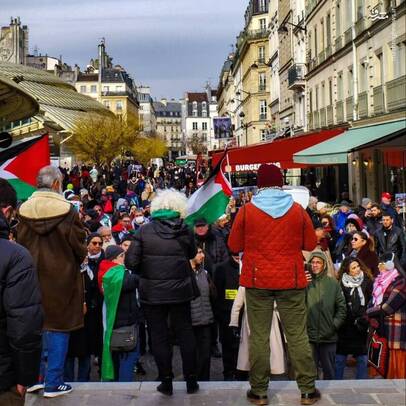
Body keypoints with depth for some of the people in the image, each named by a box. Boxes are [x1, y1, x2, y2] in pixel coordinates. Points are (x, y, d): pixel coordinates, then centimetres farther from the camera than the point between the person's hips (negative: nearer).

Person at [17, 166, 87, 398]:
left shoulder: (25, 211, -4)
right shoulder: (67, 211, -17)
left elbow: (21, 245, 5)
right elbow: (80, 248, -12)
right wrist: (76, 260, 10)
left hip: (34, 278, 4)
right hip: (61, 279, -4)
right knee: (58, 328, 5)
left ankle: (35, 377, 24)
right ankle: (53, 383, 10)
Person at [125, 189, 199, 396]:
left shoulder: (144, 231, -7)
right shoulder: (184, 230, -4)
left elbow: (130, 262, -9)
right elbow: (192, 254, 11)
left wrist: (144, 270, 8)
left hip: (152, 292, -1)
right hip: (179, 290, 1)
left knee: (159, 336, 8)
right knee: (185, 332, 12)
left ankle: (166, 381, 14)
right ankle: (191, 380, 17)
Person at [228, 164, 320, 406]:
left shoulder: (246, 211, -4)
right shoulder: (298, 210, -1)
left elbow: (234, 246, 2)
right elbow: (311, 244, 6)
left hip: (258, 280, -1)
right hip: (291, 281, 1)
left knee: (259, 336, 6)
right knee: (298, 336, 6)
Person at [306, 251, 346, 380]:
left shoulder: (333, 283, 4)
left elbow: (341, 307, 7)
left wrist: (335, 325, -3)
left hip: (329, 336, 2)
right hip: (309, 336, -2)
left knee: (329, 371, 13)